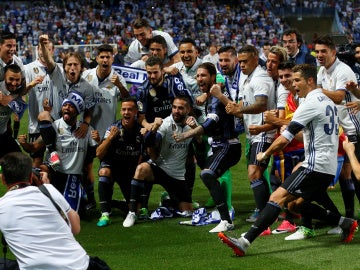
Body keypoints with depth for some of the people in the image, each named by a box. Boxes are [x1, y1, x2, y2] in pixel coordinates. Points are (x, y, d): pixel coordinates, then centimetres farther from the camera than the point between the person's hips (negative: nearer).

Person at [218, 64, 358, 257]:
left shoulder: (310, 103, -12)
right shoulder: (327, 101, 16)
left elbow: (284, 139, -14)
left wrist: (265, 154, 2)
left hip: (316, 166, -9)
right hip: (329, 167, 9)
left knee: (278, 197, -16)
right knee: (296, 203, 17)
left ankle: (245, 242, -26)